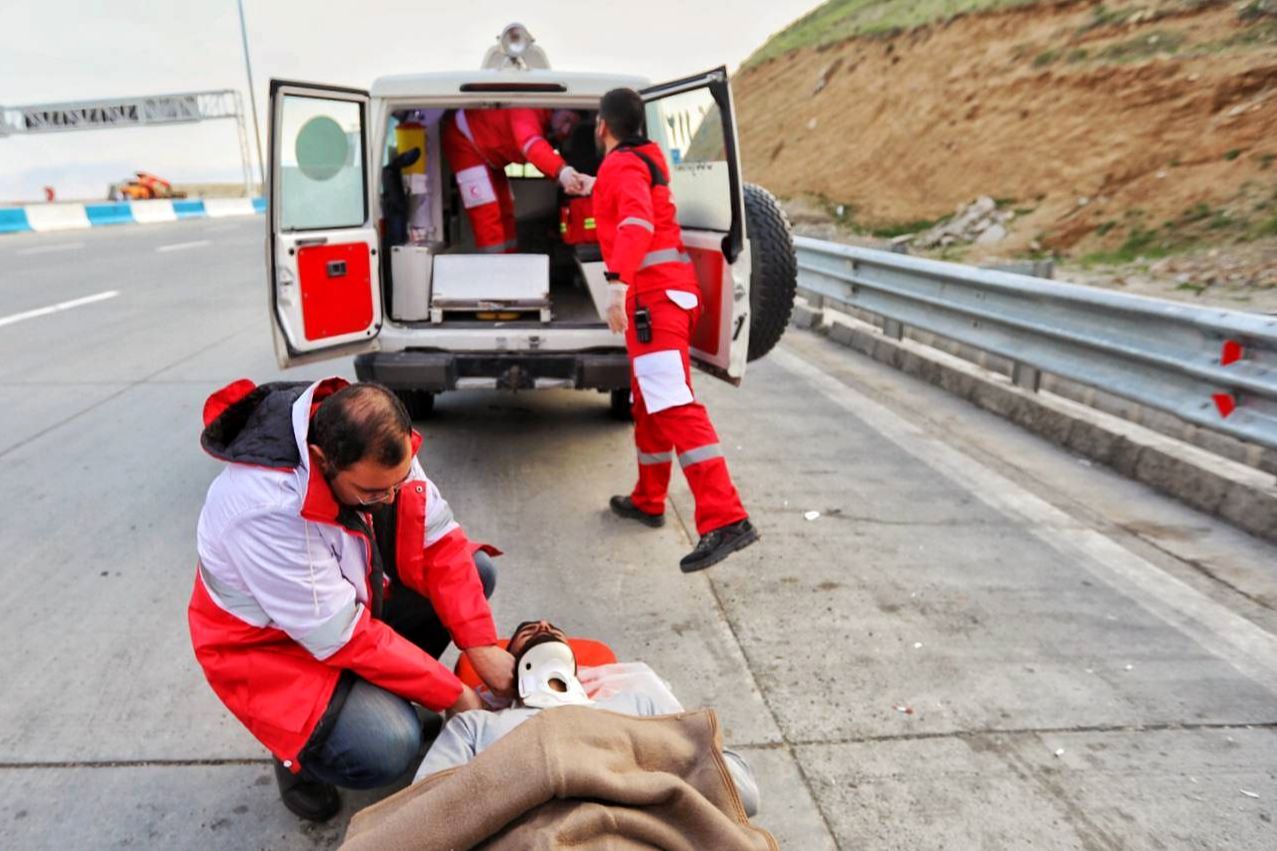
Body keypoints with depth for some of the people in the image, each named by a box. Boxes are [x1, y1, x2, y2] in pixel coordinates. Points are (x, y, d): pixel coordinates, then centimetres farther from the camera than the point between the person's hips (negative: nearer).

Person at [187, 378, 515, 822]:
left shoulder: (375, 445, -21)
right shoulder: (264, 507, -39)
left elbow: (439, 540, -13)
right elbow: (343, 637, -32)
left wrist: (483, 647, -20)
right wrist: (452, 694, -23)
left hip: (357, 592, 7)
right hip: (273, 644, -7)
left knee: (475, 569, -6)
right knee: (389, 747, -27)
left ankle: (392, 691, 9)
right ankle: (299, 754, 7)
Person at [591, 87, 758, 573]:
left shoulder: (623, 165, -5)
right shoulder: (645, 162, 24)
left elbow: (636, 223, -26)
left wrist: (618, 283, -39)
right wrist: (593, 188, 65)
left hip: (652, 292, -10)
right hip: (667, 289, 10)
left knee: (673, 405, -19)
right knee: (648, 402, 18)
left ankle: (725, 520, -26)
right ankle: (648, 501, 31)